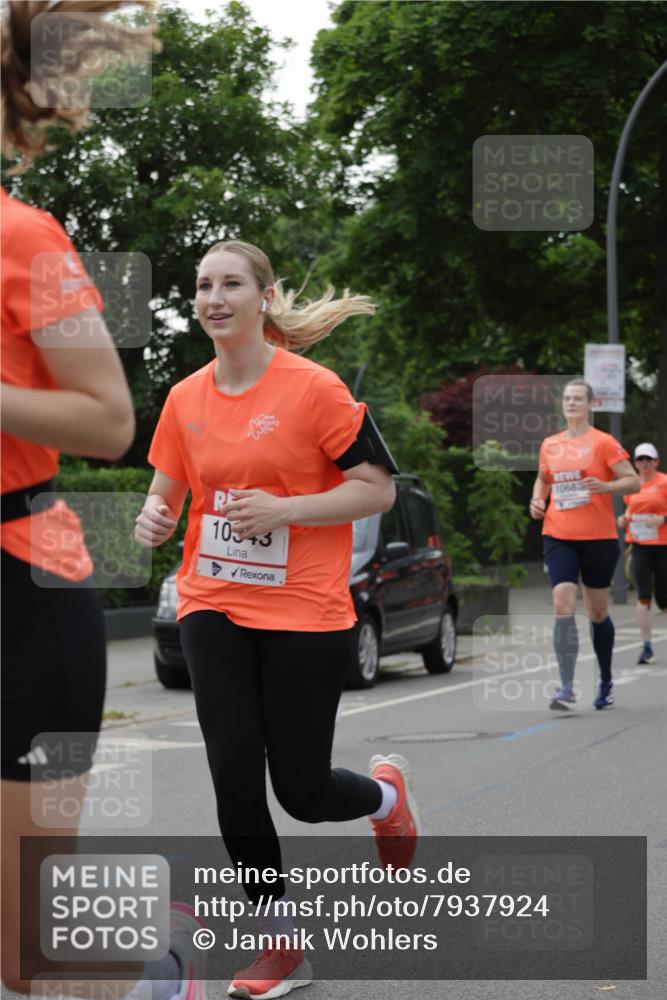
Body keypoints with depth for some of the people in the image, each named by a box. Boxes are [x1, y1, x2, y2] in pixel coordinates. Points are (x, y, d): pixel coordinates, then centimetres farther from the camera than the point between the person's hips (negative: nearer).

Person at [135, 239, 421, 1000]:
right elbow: (165, 491, 16)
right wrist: (154, 518, -8)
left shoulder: (314, 388, -11)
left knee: (302, 792, 0)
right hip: (213, 609, 4)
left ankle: (386, 792, 37)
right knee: (234, 778, -3)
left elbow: (379, 489, -8)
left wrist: (283, 509, -20)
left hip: (306, 616, -4)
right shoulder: (186, 398, 4)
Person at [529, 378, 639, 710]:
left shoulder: (603, 442, -4)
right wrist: (537, 500, 7)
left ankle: (606, 681, 29)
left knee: (598, 612, 9)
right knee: (563, 604, -15)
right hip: (558, 537, 2)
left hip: (598, 538, -2)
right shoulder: (549, 445, 9)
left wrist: (605, 486, -24)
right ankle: (567, 687, -18)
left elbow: (633, 482, -7)